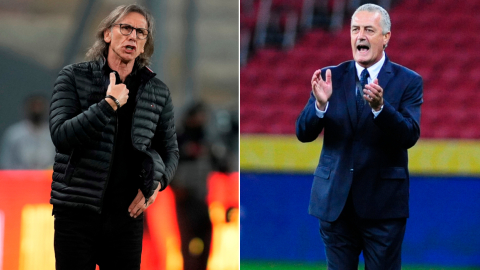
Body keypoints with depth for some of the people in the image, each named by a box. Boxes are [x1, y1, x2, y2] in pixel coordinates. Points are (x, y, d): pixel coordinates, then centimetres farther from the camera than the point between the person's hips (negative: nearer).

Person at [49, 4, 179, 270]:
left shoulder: (157, 91, 10)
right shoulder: (74, 76, 1)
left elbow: (170, 150, 17)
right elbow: (61, 135, -11)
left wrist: (157, 182, -3)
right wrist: (109, 104, -16)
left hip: (126, 215, 2)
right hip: (76, 212, -2)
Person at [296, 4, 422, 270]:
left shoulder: (408, 82, -2)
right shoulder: (330, 77, 5)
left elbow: (410, 136, -14)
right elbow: (304, 133, -2)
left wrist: (379, 107, -32)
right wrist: (320, 104, -22)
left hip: (383, 201, -2)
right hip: (335, 200, 2)